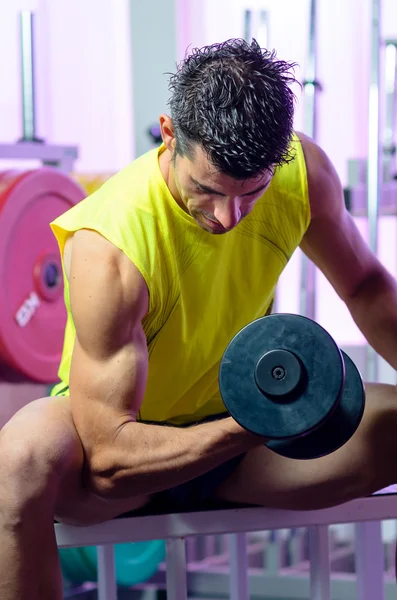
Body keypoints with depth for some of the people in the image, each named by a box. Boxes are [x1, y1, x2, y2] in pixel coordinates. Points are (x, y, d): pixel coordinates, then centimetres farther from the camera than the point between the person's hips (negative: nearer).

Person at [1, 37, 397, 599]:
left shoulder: (304, 172, -15)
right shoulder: (107, 247, -31)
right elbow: (109, 455, -31)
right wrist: (249, 429, -44)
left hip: (238, 424, 5)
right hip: (133, 450, -4)